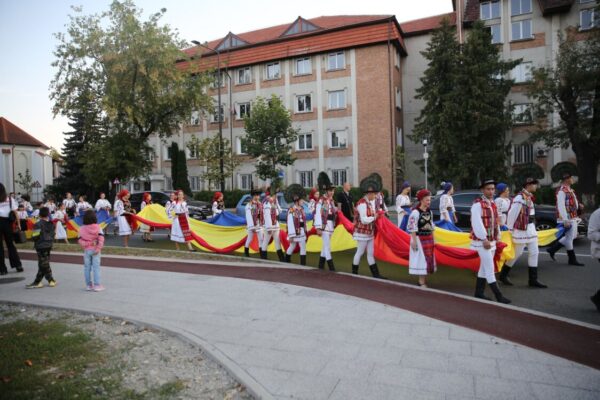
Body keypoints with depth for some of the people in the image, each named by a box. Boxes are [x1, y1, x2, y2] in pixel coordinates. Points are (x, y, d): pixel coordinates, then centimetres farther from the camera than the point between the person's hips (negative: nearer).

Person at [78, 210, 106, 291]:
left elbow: (80, 240, -8)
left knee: (87, 267, 11)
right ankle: (97, 285, 4)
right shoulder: (98, 227, -6)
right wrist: (98, 248, -13)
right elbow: (101, 238, -16)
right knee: (96, 267, 3)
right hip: (95, 250, -2)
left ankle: (88, 285, 17)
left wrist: (84, 247, 0)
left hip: (86, 250, 2)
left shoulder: (82, 229, -2)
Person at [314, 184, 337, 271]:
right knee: (327, 245, -7)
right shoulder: (321, 201, -11)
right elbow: (318, 214, -14)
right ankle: (331, 266, -3)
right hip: (324, 225, -8)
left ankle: (321, 265, 23)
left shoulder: (332, 200, 11)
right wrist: (318, 228, -17)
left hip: (331, 224, 8)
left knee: (325, 245, 14)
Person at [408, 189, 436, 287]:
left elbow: (431, 226, 16)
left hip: (429, 238, 8)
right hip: (419, 238, -8)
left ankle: (422, 280, 21)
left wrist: (432, 239, 15)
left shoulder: (429, 212, 8)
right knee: (421, 259, -4)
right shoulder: (415, 212, -16)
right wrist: (414, 241, -19)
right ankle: (422, 282, 4)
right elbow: (412, 228, -17)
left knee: (428, 258, 10)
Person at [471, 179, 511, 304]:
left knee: (484, 268, 13)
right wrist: (485, 240, -21)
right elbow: (477, 224, -21)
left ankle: (479, 293, 22)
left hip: (491, 240, 9)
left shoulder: (493, 204, 12)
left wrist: (497, 236, 8)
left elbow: (496, 222, 16)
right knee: (489, 269, -5)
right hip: (482, 241, -9)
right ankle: (499, 296, 0)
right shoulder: (477, 204, -15)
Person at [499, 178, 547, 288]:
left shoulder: (529, 197, 11)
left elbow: (530, 214, 15)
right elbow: (512, 214, -17)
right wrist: (510, 230, -13)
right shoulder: (519, 198, -18)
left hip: (531, 228, 9)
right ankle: (503, 275, 18)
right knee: (517, 253, 2)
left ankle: (533, 280, 13)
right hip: (522, 229, -9)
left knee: (534, 253, 7)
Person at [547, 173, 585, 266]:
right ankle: (572, 260, 10)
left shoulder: (569, 190, 14)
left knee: (572, 236, 16)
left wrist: (578, 205, 5)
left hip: (573, 217, 10)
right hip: (568, 218, -10)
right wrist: (565, 220, -25)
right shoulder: (562, 191, -17)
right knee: (570, 238, -1)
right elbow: (561, 206, -23)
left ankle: (552, 249, 23)